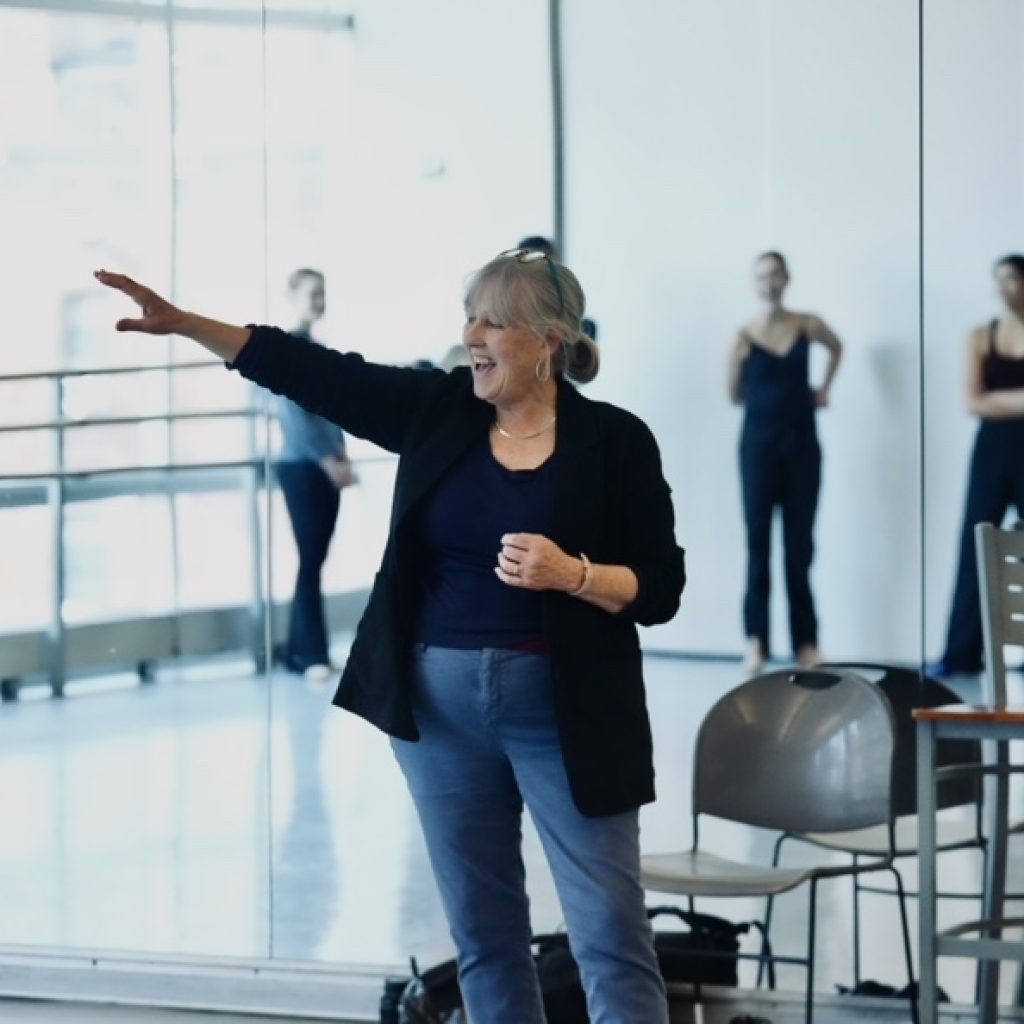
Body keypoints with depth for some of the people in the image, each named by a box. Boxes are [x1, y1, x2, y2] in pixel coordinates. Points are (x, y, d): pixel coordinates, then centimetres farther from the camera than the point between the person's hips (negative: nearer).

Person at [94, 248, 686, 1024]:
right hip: (440, 704, 4)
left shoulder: (614, 441, -6)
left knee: (612, 937, -4)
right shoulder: (437, 409, 4)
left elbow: (661, 589, -5)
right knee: (483, 933, 11)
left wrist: (571, 574, -23)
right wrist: (179, 322, -6)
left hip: (559, 712, -4)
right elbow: (312, 372, 1)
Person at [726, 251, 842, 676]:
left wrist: (823, 389, 14)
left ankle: (805, 640, 10)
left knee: (800, 543, 6)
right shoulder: (744, 335, -6)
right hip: (759, 442, -2)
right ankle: (755, 639, -5)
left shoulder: (808, 325, 1)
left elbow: (836, 348, 22)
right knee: (758, 540, -4)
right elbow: (735, 394, 1)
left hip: (801, 442, 2)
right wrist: (768, 399, -2)